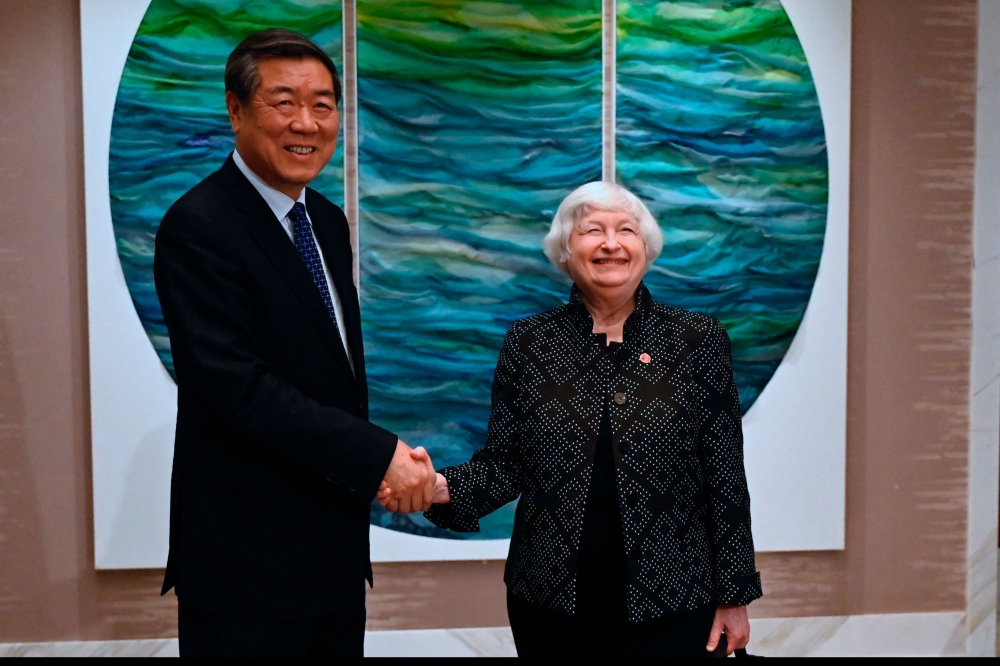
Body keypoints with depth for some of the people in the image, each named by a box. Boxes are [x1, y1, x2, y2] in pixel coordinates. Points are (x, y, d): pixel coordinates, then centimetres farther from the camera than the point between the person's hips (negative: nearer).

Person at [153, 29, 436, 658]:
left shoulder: (328, 221, 10)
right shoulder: (198, 227, -16)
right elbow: (237, 386, -24)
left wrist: (374, 473, -1)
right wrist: (379, 455, -21)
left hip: (336, 543, 8)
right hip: (249, 562, -7)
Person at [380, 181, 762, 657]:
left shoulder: (698, 341, -2)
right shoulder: (528, 342, 1)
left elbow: (725, 480, -1)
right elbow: (504, 464, 1)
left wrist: (734, 596, 0)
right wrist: (444, 488, -18)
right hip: (550, 603, 1)